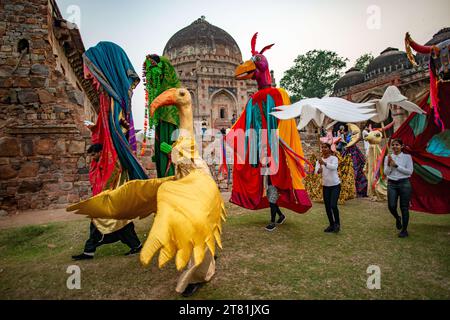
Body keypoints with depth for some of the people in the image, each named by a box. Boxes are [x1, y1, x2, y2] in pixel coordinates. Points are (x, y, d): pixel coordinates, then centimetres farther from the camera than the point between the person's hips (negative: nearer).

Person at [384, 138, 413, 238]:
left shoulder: (407, 157, -1)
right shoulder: (388, 157, 6)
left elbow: (410, 171, -10)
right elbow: (386, 173, 2)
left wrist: (396, 165, -16)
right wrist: (389, 164, -16)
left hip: (404, 183, -2)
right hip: (392, 184, 2)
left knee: (404, 207, 2)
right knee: (391, 206, -4)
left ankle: (404, 230, 16)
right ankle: (397, 219, 31)